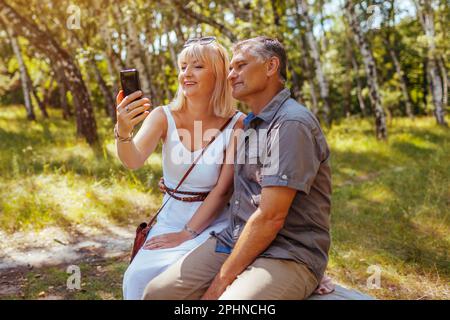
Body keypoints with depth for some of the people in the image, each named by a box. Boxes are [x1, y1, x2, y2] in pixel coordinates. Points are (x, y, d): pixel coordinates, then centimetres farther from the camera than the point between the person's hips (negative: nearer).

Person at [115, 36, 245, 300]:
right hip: (170, 219, 3)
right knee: (137, 278, -21)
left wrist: (187, 234, -15)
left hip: (213, 224, -2)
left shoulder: (237, 124, -11)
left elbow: (224, 188, -11)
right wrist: (123, 132, -42)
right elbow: (134, 161, -21)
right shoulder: (164, 117, -4)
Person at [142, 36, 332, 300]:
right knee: (157, 293, -6)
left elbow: (270, 218, -20)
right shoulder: (250, 123, 15)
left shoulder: (292, 124, -15)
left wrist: (221, 282, -14)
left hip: (288, 256, -8)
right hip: (233, 240, 8)